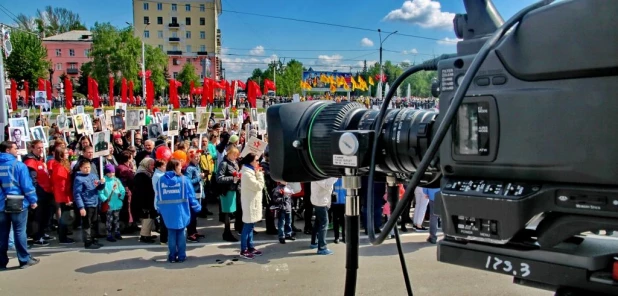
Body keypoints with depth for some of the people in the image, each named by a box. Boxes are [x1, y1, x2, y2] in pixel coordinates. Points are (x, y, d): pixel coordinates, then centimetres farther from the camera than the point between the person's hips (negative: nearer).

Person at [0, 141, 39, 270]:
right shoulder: (19, 165, -11)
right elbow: (26, 185, -13)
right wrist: (33, 200, -4)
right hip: (18, 204, -5)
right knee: (20, 232, 1)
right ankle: (24, 259, 7)